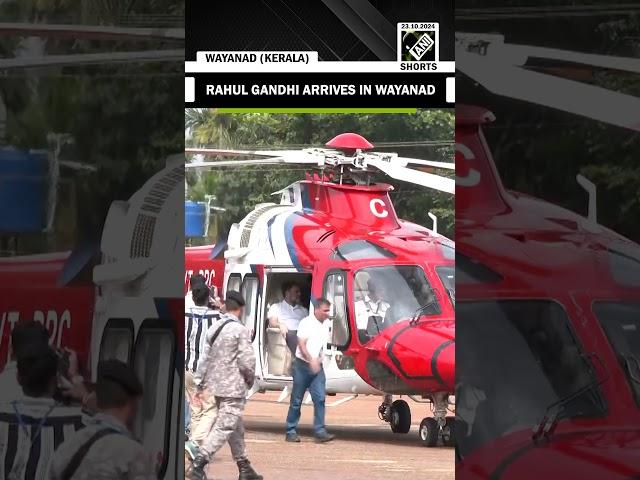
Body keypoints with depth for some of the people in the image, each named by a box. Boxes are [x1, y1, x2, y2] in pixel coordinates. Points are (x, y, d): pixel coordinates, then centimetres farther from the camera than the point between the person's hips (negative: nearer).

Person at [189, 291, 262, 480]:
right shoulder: (240, 330, -12)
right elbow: (246, 361, -15)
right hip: (234, 387, -8)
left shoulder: (214, 328, 10)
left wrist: (200, 385, 14)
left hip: (216, 386, 8)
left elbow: (205, 358, 11)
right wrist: (250, 380, 4)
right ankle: (199, 462, -20)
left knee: (237, 428, 17)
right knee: (224, 427, -8)